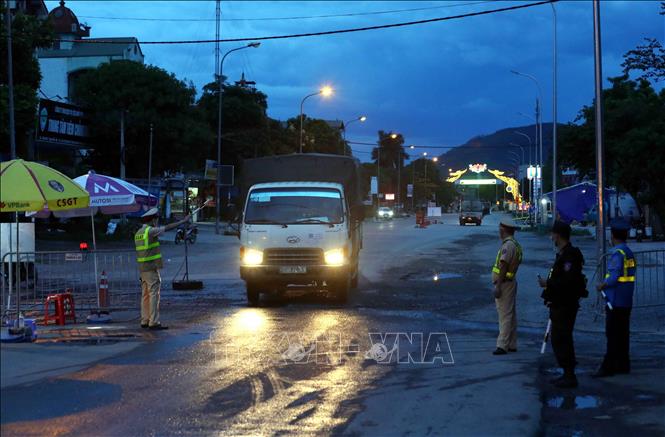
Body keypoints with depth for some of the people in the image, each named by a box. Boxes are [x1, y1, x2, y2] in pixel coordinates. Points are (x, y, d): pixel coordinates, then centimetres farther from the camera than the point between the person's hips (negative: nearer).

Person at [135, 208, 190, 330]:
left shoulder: (138, 233, 14)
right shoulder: (150, 231, -13)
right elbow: (168, 228, -11)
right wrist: (183, 221, -1)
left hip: (142, 268, 9)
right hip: (152, 268, -9)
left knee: (145, 295, 12)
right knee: (154, 294, -8)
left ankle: (145, 321, 14)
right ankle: (154, 323, -9)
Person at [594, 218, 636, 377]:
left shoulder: (618, 253, -16)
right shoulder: (629, 253, 12)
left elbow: (614, 277, -23)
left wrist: (602, 286, -7)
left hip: (615, 301, -9)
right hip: (626, 302, 9)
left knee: (612, 335, -7)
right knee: (623, 334, 13)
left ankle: (609, 367, -6)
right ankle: (623, 364, 17)